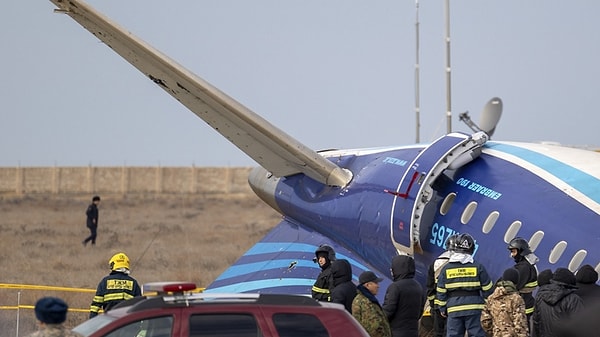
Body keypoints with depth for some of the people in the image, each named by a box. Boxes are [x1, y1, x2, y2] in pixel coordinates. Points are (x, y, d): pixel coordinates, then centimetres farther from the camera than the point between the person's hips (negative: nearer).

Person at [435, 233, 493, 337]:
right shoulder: (478, 267, -2)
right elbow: (487, 289, 2)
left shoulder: (446, 269, 2)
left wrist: (442, 308, 15)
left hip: (454, 310, 1)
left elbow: (441, 291, 4)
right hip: (474, 308, -1)